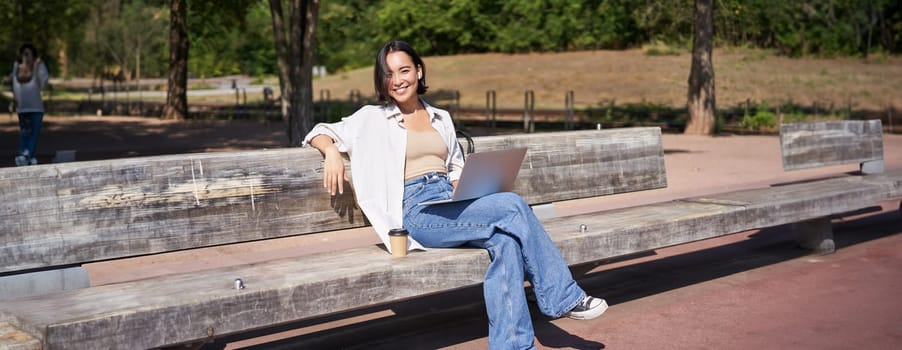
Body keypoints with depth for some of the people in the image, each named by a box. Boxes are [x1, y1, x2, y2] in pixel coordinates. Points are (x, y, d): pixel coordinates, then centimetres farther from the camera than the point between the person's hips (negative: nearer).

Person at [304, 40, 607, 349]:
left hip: (453, 206, 5)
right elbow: (320, 133, 11)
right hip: (415, 212, -5)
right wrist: (332, 152, -12)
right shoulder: (372, 118, 10)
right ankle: (564, 297, -15)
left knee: (506, 239, -31)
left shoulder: (441, 118, 23)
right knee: (513, 206, -26)